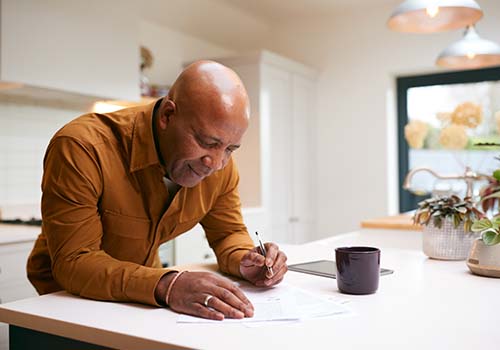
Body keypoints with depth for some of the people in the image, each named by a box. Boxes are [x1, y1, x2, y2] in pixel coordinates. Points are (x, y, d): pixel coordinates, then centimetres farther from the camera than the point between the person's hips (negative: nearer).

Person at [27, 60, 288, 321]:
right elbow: (73, 263, -28)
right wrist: (166, 287, -41)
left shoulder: (220, 163, -12)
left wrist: (245, 261, -21)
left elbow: (228, 233, 1)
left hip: (143, 287, 5)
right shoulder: (81, 149, -27)